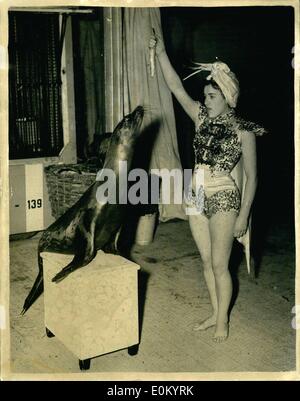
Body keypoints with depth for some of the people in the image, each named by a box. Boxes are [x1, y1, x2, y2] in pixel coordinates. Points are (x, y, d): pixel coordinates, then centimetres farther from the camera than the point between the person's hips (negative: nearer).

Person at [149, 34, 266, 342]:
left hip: (223, 200, -6)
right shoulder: (202, 119, 6)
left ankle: (223, 321, 20)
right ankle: (215, 314, 30)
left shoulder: (243, 130, -8)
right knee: (207, 261, 14)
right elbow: (177, 88, 1)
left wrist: (243, 215, -9)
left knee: (219, 265, 2)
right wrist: (160, 53, -7)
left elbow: (251, 176, -7)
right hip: (197, 198, 6)